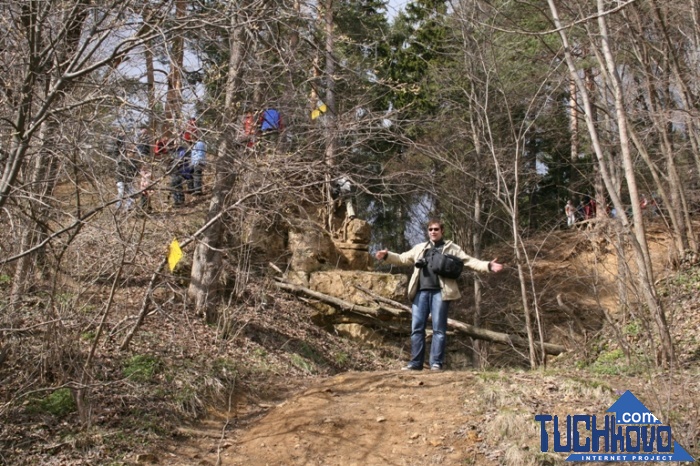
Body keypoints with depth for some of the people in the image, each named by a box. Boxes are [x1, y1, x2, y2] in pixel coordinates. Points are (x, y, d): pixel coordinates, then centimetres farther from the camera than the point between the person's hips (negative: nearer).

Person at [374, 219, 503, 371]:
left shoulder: (452, 248, 10)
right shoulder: (419, 248, 22)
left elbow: (470, 261, 4)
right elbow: (403, 258, 25)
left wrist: (488, 266, -9)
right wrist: (387, 255, 11)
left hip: (439, 292, -3)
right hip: (421, 291, 4)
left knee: (438, 328, -3)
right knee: (416, 327, 1)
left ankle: (437, 363, 1)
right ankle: (415, 362, 6)